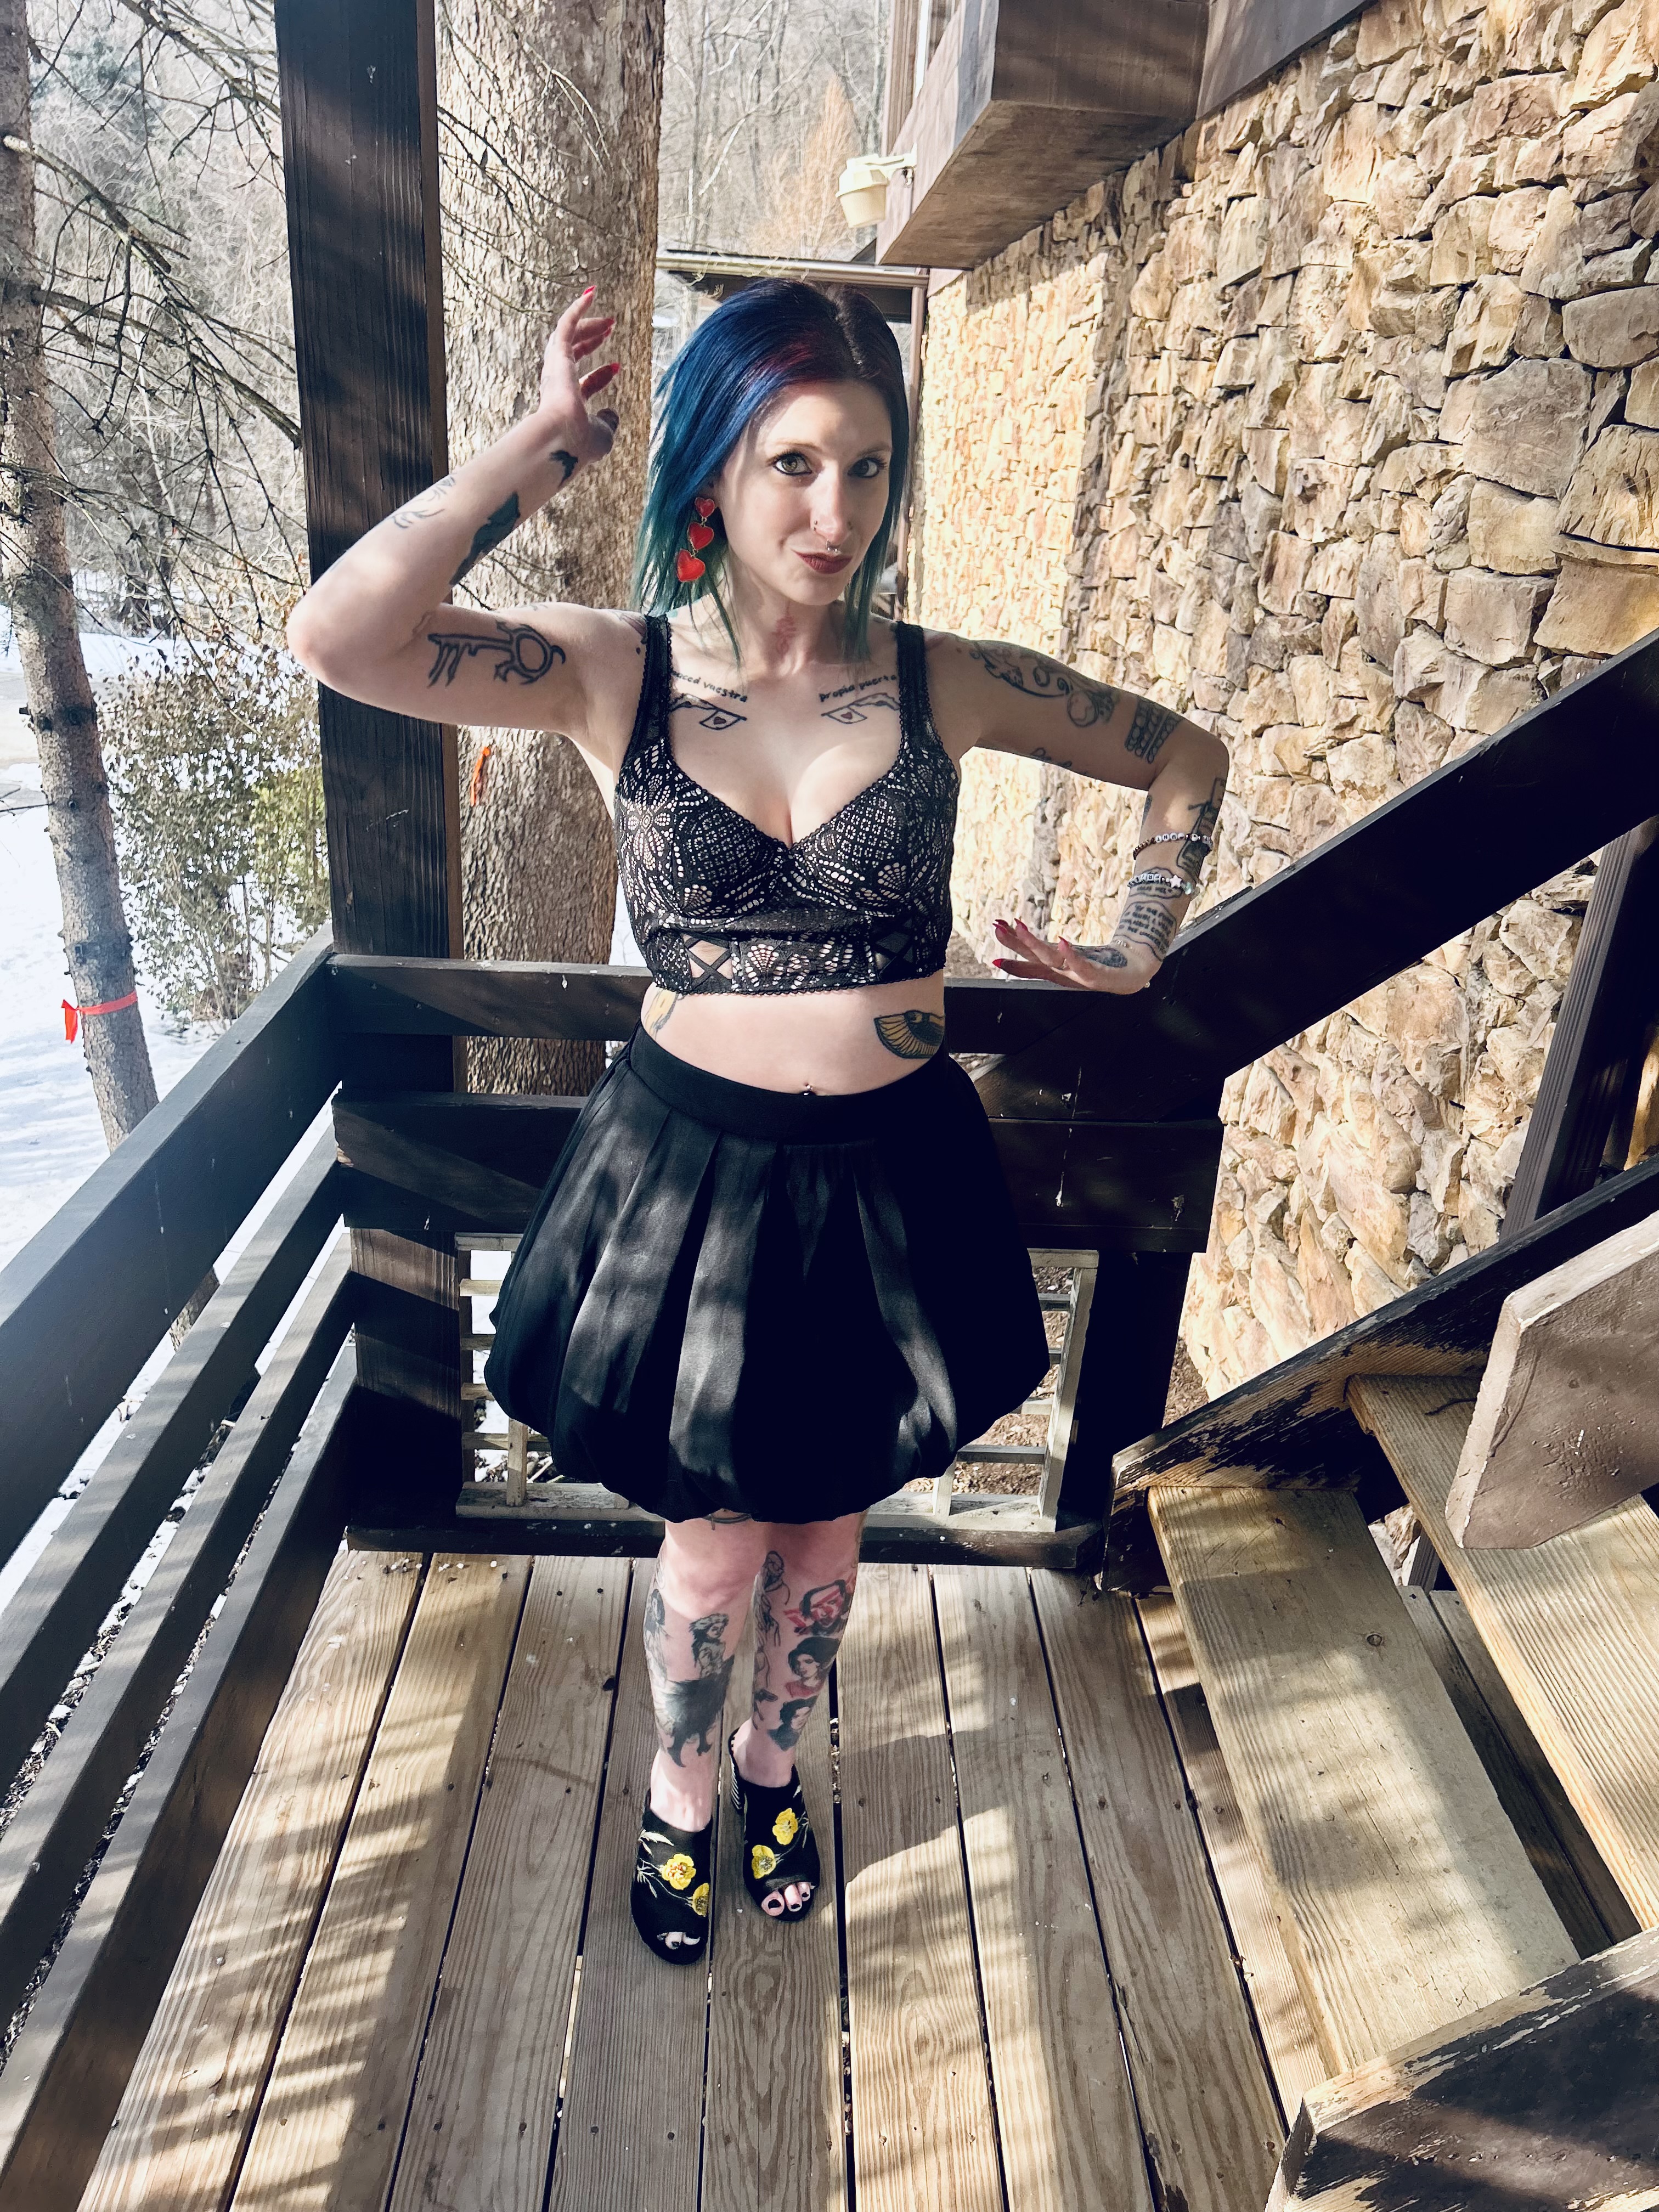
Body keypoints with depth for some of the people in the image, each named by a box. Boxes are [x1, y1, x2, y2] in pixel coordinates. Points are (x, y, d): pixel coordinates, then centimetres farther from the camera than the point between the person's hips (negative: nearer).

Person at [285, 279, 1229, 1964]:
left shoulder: (942, 683, -6)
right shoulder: (609, 673, -9)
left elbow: (1185, 756, 7)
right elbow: (337, 639, -26)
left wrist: (1136, 952, 3)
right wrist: (540, 447, -22)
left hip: (888, 1177, 2)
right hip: (690, 1170, -1)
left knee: (824, 1526, 21)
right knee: (711, 1549, 15)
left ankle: (773, 1764, 53)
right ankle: (681, 1786, 49)